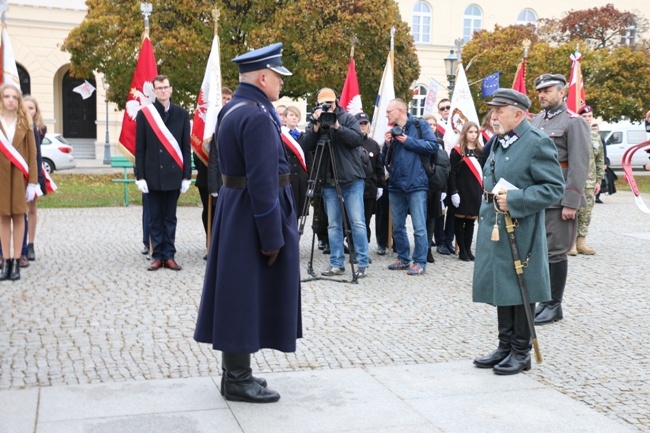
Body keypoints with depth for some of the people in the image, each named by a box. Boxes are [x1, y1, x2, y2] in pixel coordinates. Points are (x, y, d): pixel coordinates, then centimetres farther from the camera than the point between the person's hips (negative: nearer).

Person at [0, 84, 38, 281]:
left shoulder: (25, 122, 2)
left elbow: (32, 153, 1)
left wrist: (33, 181, -4)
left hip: (19, 175, 0)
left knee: (18, 216, 4)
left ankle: (16, 261, 8)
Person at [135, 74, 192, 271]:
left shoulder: (182, 114, 4)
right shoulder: (144, 113, 1)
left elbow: (186, 147, 4)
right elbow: (139, 148, 1)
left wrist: (186, 176, 0)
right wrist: (140, 176, -5)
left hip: (173, 175, 1)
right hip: (152, 175, -1)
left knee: (170, 217, 8)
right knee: (155, 217, 5)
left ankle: (169, 256, 13)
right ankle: (158, 256, 12)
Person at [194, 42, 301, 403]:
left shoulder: (232, 109, 13)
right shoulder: (257, 116, -19)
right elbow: (263, 181, -24)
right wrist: (272, 237, -20)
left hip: (234, 208, 10)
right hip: (253, 215, -10)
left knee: (237, 293, 15)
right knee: (247, 295, -1)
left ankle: (235, 370, 26)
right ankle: (238, 380, 9)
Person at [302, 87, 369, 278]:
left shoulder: (347, 118, 1)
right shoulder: (314, 122, 8)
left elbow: (358, 139, -13)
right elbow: (307, 146, -5)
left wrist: (337, 126, -22)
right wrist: (316, 127, -18)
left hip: (352, 179, -3)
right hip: (329, 182, 3)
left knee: (358, 222, -2)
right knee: (333, 225, 5)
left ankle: (363, 264, 2)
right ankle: (336, 264, 11)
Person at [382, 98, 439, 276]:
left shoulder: (419, 125, -1)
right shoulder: (392, 131, 15)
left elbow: (434, 146, -12)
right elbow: (386, 160, 17)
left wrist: (408, 141, -13)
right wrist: (387, 145, -2)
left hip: (416, 184, -6)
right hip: (395, 184, 6)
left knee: (419, 227, -6)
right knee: (397, 226, 11)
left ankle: (420, 262, 1)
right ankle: (403, 258, 23)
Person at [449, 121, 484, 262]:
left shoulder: (480, 151, 11)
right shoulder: (457, 151, -4)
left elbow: (483, 172, 13)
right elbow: (452, 173, -8)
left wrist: (484, 191, 7)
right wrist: (453, 192, -14)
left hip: (476, 192, 5)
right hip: (461, 191, -4)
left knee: (471, 221, 8)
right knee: (460, 221, 2)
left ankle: (468, 250, 15)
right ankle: (462, 251, 7)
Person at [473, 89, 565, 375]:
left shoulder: (537, 142, -13)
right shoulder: (499, 142, 13)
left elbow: (554, 187, -16)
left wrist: (514, 200, -22)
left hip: (520, 232, -8)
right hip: (494, 230, 8)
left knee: (519, 291, 2)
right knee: (501, 288, 14)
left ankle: (521, 352, 15)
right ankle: (505, 346, 25)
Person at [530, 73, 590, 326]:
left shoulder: (574, 122, -7)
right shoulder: (536, 121, 13)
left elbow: (579, 166, -12)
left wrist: (571, 203, -17)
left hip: (559, 199, -6)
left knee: (555, 252, -1)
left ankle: (554, 306, 9)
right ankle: (543, 299, 22)